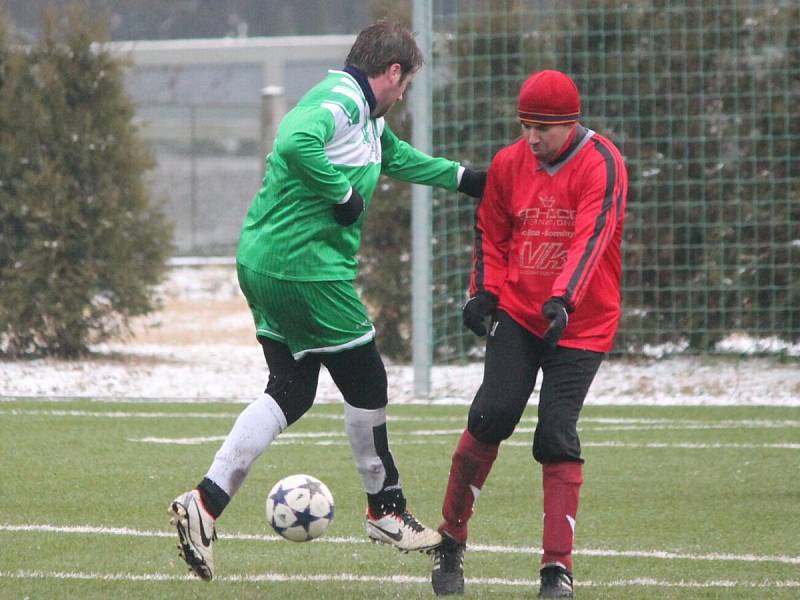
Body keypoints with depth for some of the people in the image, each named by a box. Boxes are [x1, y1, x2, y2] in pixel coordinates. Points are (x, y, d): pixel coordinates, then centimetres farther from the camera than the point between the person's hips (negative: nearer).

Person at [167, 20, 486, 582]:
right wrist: (343, 194, -23)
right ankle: (386, 510, 22)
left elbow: (397, 156, 36)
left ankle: (205, 502, 1)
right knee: (367, 384, 6)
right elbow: (297, 143, -35)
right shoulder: (342, 101, -15)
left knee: (290, 392, 12)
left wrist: (465, 178, 40)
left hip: (264, 263, 10)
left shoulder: (363, 114, 18)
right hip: (307, 268, -10)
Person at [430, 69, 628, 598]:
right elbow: (491, 234, 15)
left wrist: (563, 299, -38)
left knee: (557, 436, -10)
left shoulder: (602, 165, -13)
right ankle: (451, 541, 2)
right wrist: (484, 291, 0)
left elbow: (590, 237, -25)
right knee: (493, 414, -13)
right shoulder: (509, 164, 3)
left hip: (581, 323, -3)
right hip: (517, 313, 3)